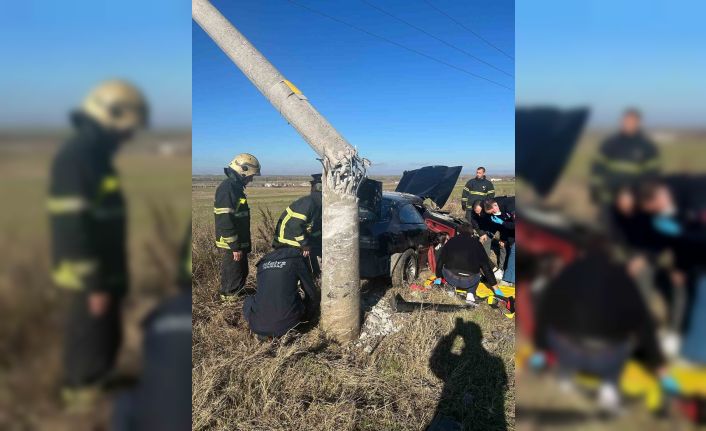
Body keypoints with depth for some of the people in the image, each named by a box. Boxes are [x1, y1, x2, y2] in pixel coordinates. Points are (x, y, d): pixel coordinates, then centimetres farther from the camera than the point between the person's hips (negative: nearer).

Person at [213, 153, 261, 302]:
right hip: (232, 244, -10)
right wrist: (235, 246, -23)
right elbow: (225, 220, -25)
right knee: (233, 277, 2)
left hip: (240, 242, 10)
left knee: (241, 273, 21)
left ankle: (236, 297, 35)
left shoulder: (236, 186, 12)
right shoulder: (228, 188, -20)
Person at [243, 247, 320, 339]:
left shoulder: (262, 262, 19)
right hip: (286, 322, -3)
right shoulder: (297, 259, 7)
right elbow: (312, 293, 10)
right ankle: (287, 331, 5)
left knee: (248, 302, 33)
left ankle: (262, 332, 12)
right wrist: (309, 316, 31)